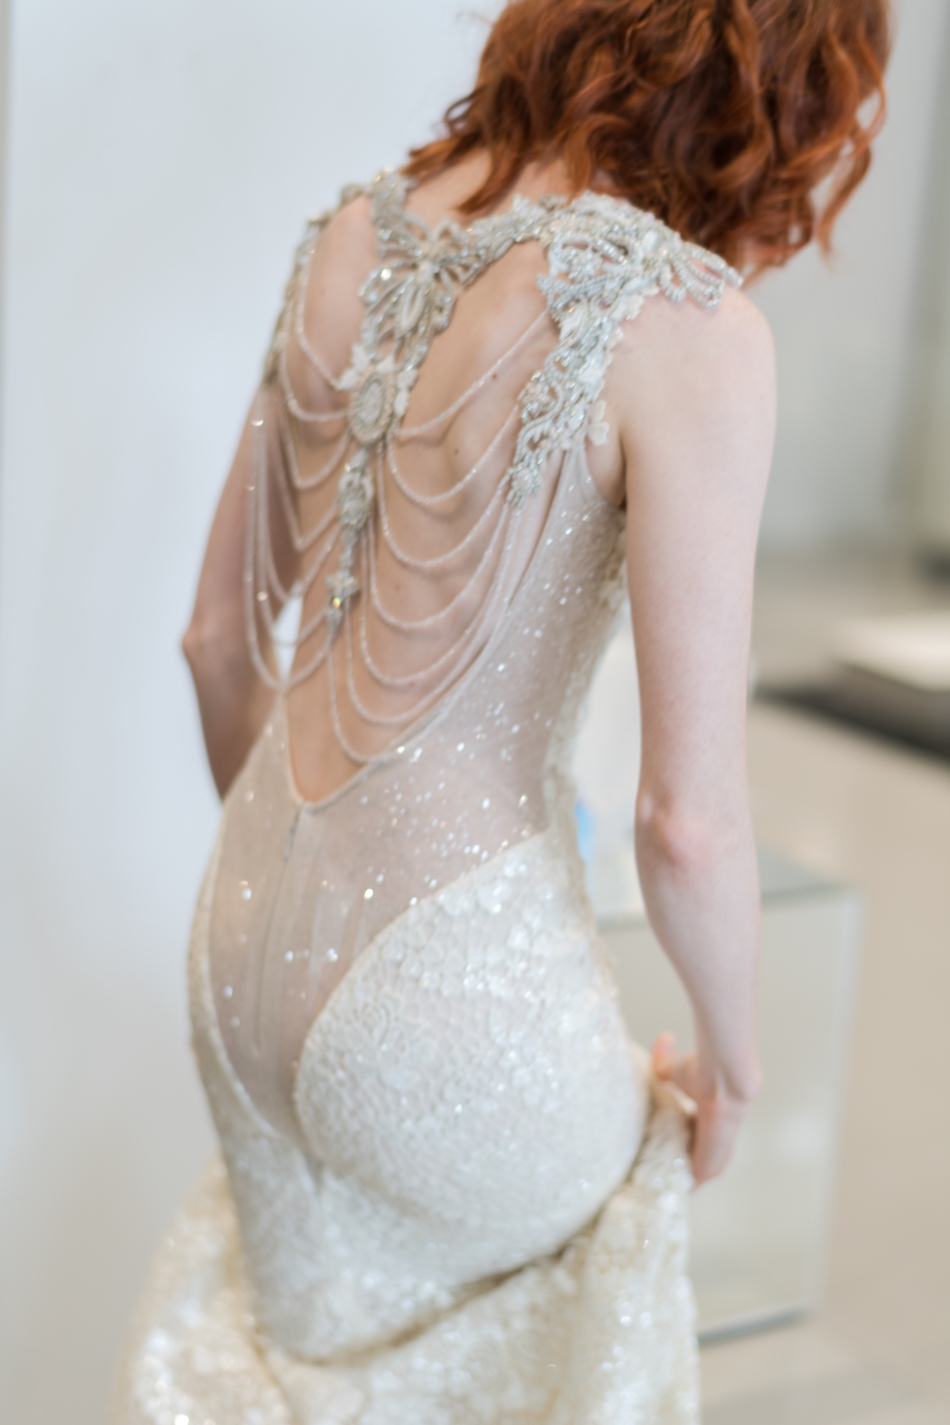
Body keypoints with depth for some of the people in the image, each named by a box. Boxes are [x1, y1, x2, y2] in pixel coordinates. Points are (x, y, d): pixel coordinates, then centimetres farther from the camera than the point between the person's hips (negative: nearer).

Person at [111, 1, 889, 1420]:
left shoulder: (352, 233, 1)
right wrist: (732, 1051, 1)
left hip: (253, 935, 6)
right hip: (464, 974, -6)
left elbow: (223, 637, 9)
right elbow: (691, 818, -19)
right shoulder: (689, 329, -19)